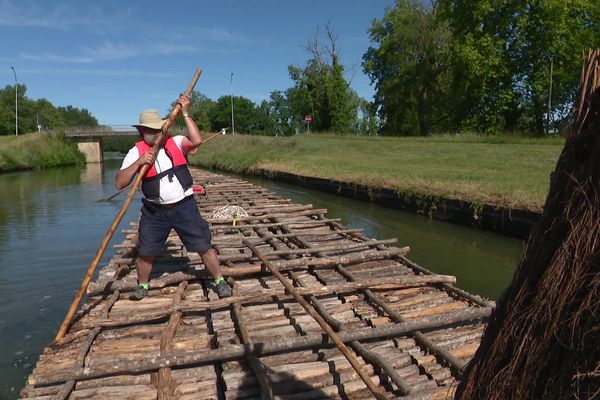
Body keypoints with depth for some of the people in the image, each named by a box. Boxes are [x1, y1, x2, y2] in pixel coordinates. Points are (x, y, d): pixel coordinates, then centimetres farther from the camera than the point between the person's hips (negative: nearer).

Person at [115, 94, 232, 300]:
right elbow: (119, 183, -12)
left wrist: (185, 113, -19)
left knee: (204, 246, 1)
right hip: (154, 212, 1)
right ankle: (142, 286, 36)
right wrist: (139, 163, -24)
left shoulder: (175, 142, -1)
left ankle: (220, 281, 19)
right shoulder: (136, 152, -3)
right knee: (145, 252, 10)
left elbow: (197, 140, -22)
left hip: (184, 207, -1)